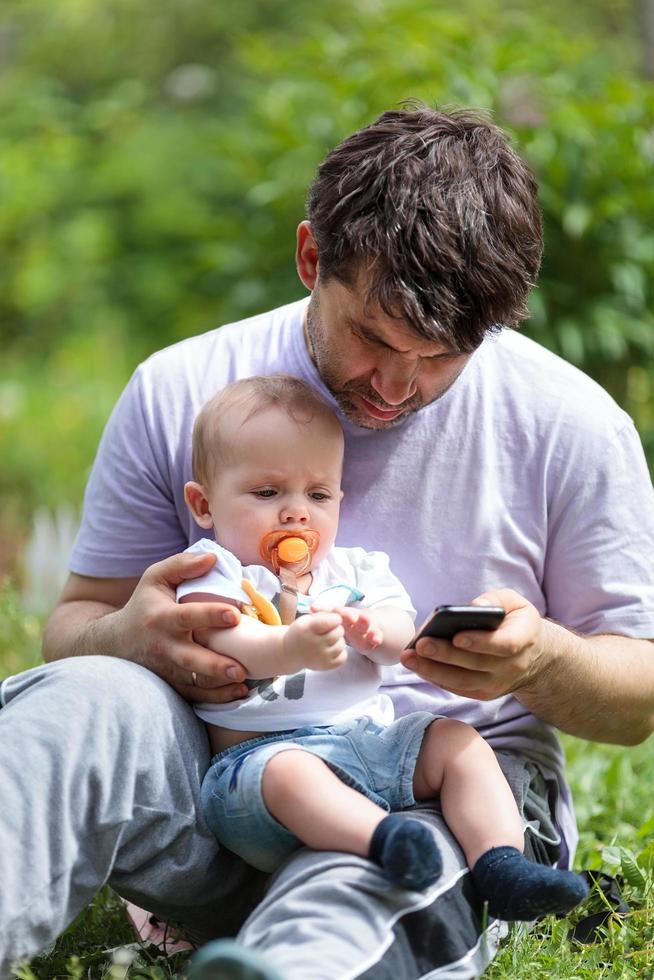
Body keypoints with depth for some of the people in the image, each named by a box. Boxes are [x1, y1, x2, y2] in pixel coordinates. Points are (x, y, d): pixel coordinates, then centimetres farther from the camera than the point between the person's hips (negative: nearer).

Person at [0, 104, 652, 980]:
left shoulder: (569, 423, 1)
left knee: (346, 901, -39)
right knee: (84, 702, -32)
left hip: (450, 797, -1)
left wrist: (546, 661, -18)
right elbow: (75, 623, 10)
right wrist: (132, 637, -17)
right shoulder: (179, 393, 4)